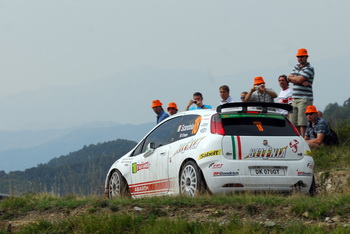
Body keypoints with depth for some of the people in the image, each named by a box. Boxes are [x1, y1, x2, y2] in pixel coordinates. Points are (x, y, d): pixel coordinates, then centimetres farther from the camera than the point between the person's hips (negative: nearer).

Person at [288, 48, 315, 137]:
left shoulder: (309, 69, -5)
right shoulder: (296, 67, 19)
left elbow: (299, 80, -16)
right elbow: (290, 78, 5)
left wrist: (291, 78, 5)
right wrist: (301, 82, -10)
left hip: (305, 99, -8)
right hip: (295, 99, 8)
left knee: (302, 123, -12)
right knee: (294, 123, 6)